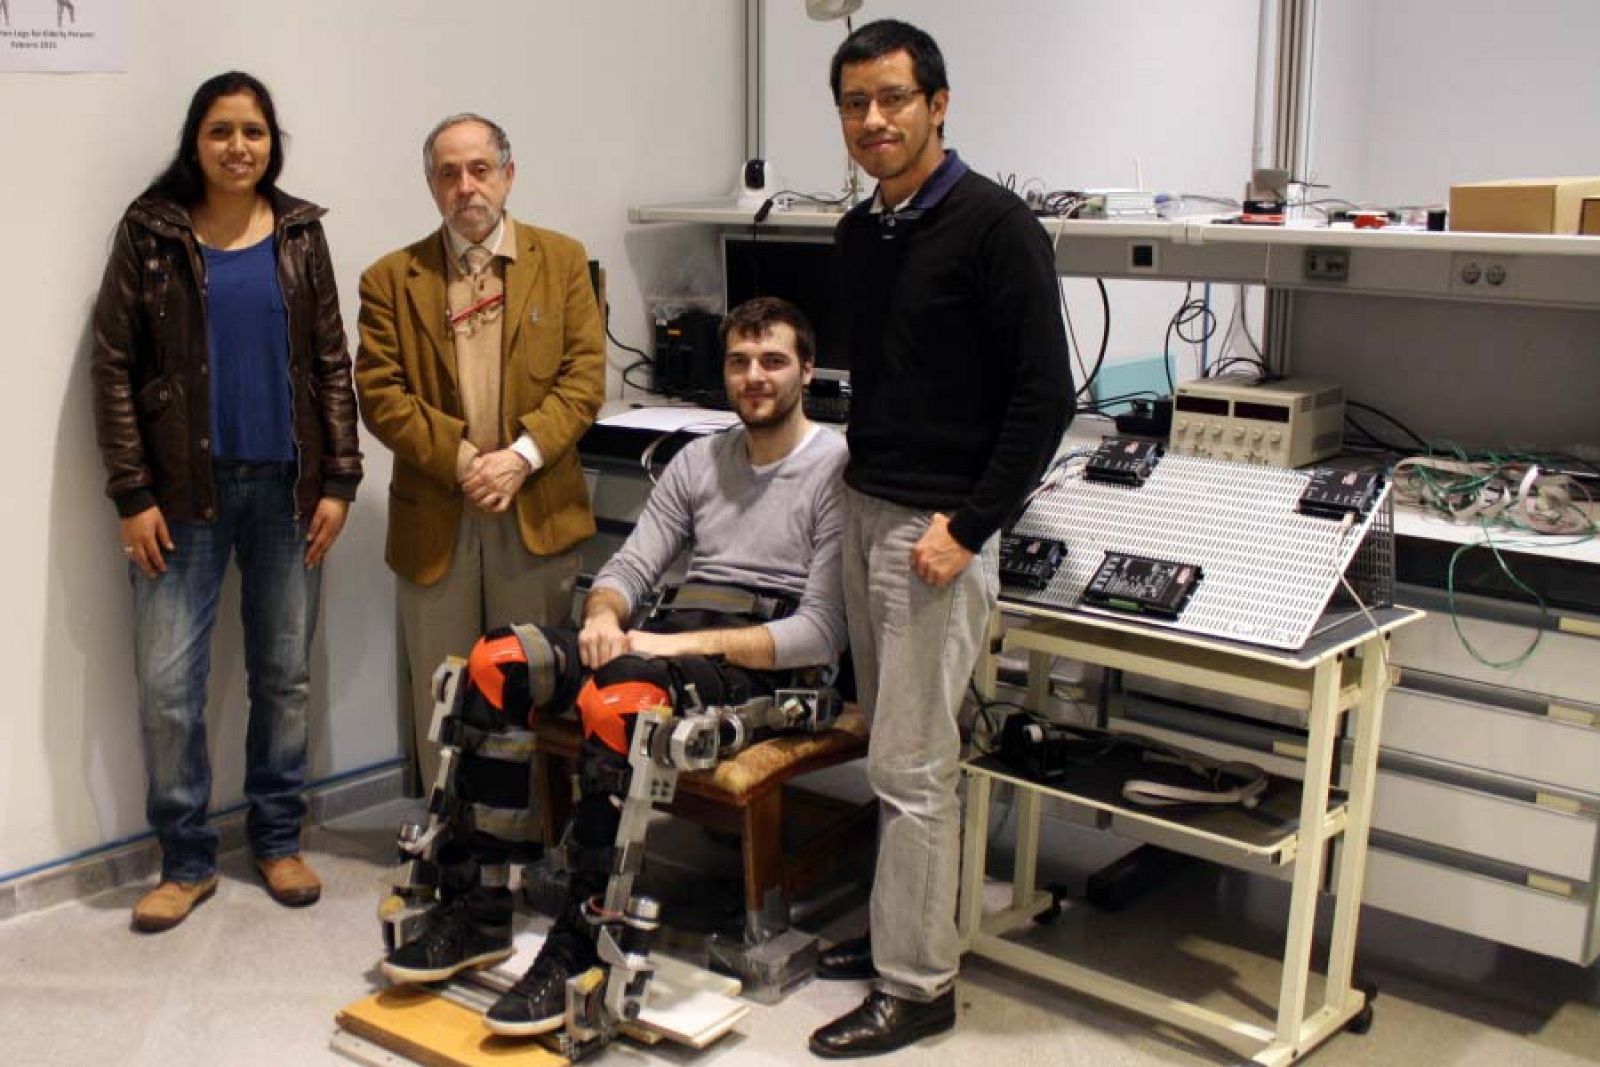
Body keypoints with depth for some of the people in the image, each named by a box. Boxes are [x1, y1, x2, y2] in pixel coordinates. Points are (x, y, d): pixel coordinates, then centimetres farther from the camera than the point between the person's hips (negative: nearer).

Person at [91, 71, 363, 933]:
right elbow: (113, 366, -2)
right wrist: (132, 495, -8)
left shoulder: (300, 233, 6)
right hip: (185, 488, -2)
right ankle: (186, 860, 15)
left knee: (285, 674, 9)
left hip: (287, 485, 2)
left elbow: (332, 362, 6)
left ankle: (278, 840, 25)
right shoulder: (151, 231, -1)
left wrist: (338, 480, -1)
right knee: (167, 683, -1)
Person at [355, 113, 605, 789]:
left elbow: (585, 376, -1)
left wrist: (520, 458, -14)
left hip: (538, 512, 0)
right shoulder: (392, 279, 6)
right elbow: (378, 393, -2)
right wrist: (461, 462, -13)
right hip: (434, 518, 0)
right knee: (440, 689, 7)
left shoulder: (561, 260, 6)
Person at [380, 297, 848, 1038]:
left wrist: (686, 644, -18)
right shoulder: (698, 461, 19)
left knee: (615, 702, -36)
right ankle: (477, 912, -10)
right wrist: (605, 614, -11)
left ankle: (579, 949, -26)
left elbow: (822, 633, -11)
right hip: (670, 637, 7)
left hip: (769, 668, -7)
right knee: (496, 664, -15)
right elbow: (631, 565, 14)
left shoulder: (836, 469, -3)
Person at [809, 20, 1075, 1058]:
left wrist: (969, 527, -18)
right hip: (864, 512, 8)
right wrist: (863, 483, 14)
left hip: (939, 530, -8)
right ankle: (901, 926, 31)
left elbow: (1046, 394, -16)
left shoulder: (994, 225, -13)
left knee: (912, 767, -3)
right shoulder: (858, 233, 11)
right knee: (891, 748, 16)